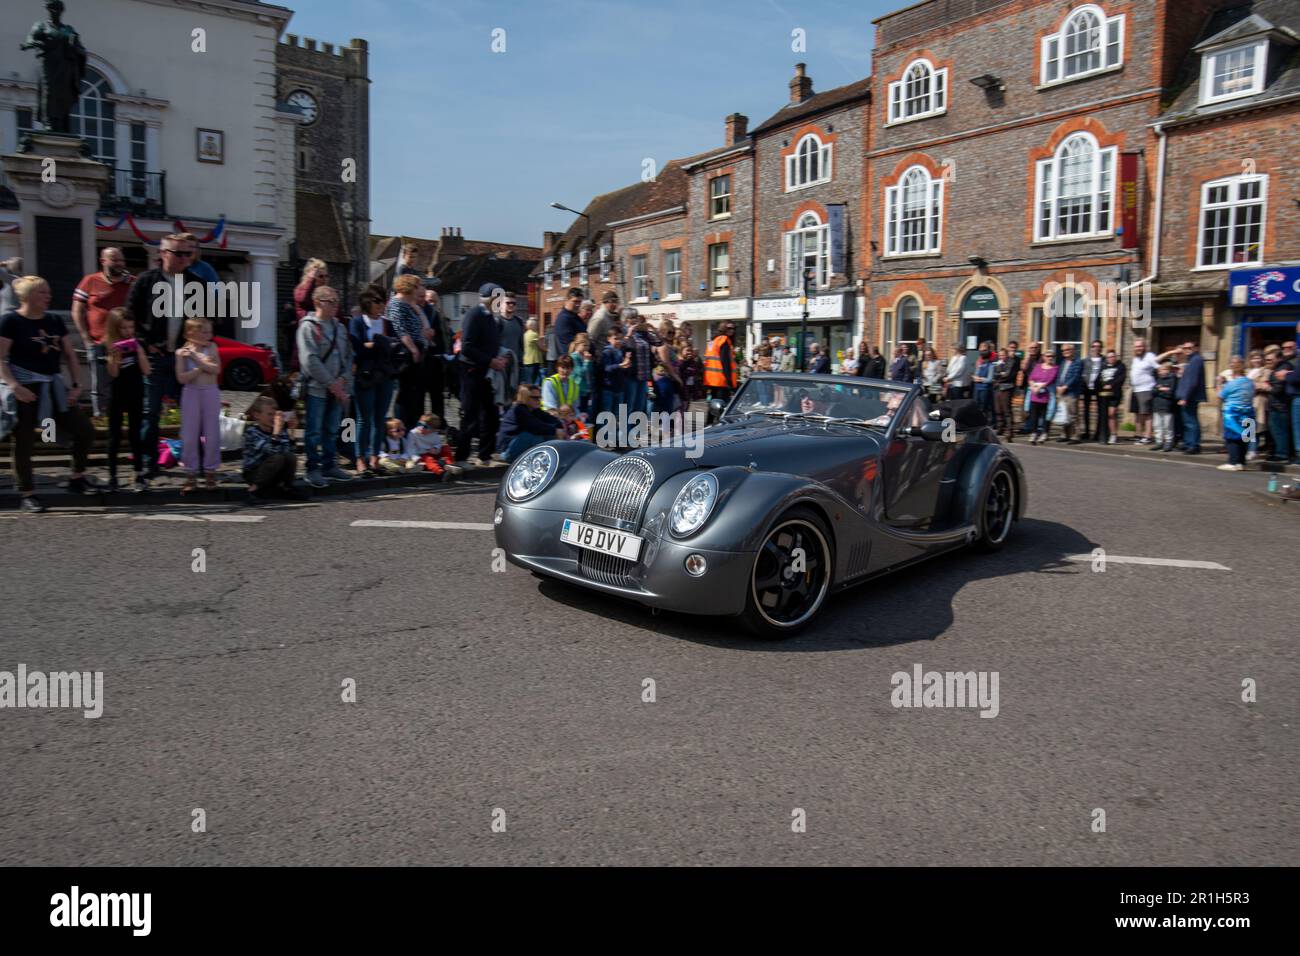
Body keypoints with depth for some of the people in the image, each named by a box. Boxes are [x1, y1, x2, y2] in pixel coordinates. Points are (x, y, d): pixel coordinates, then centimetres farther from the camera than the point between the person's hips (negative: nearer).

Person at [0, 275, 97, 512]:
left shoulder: (55, 322, 11)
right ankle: (26, 494, 8)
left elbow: (70, 355, 13)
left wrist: (76, 385, 2)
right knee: (23, 442, -1)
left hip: (52, 387, 6)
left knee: (85, 430, 2)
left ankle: (77, 478, 17)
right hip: (24, 390, -6)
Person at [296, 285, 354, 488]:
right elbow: (310, 360, -15)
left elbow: (348, 356, 12)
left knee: (331, 430, 14)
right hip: (316, 387, -6)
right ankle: (313, 469, 6)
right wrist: (331, 383, -16)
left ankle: (329, 465, 23)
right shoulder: (308, 326, -7)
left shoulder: (339, 328, 13)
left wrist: (343, 379, -5)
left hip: (337, 388, 6)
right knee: (314, 431, -1)